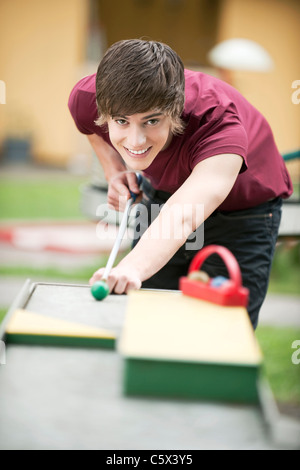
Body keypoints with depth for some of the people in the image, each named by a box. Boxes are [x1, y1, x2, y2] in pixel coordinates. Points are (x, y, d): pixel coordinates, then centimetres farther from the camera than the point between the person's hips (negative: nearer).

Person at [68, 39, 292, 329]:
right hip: (160, 193, 4)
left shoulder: (219, 122, -43)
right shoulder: (87, 99, -28)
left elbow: (182, 216, -60)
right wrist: (113, 168, -17)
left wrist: (132, 268, -77)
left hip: (241, 209, -4)